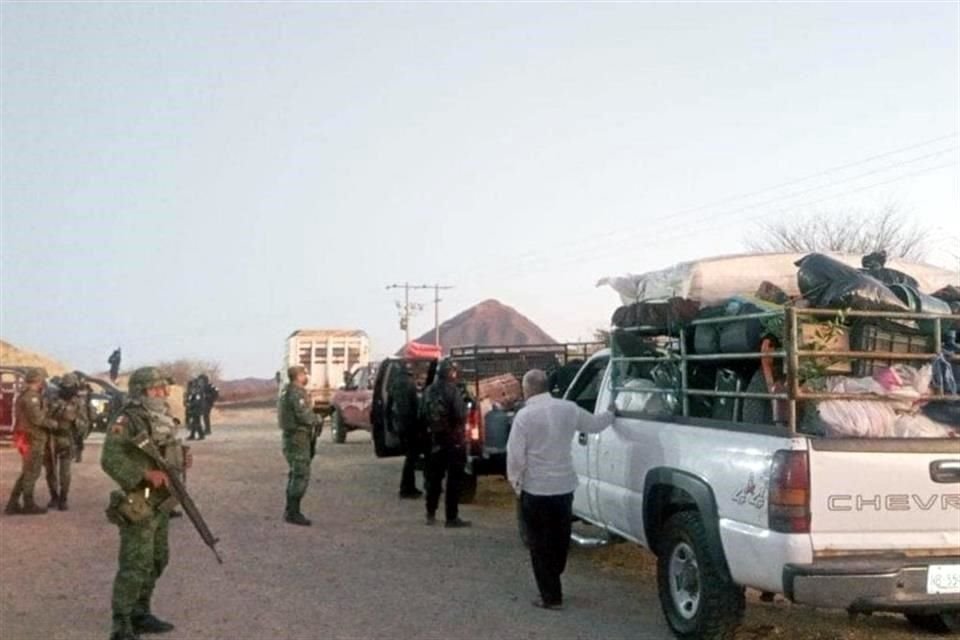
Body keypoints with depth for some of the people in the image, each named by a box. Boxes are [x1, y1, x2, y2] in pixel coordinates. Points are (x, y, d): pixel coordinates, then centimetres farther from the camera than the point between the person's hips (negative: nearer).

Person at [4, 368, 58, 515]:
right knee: (32, 473, 1)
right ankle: (28, 505, 10)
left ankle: (12, 504, 14)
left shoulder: (25, 396, 15)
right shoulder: (31, 396, -17)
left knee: (27, 473, 15)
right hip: (33, 440, -10)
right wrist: (52, 423, -8)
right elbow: (37, 418, -23)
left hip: (29, 439, 10)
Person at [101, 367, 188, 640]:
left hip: (161, 504, 9)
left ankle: (140, 614, 30)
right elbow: (110, 459, -24)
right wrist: (145, 474, -30)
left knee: (157, 561, 17)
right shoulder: (126, 422, -16)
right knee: (135, 566, -9)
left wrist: (182, 458, 3)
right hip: (139, 505, -9)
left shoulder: (163, 418, 11)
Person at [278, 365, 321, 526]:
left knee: (295, 474, 17)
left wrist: (313, 418, 11)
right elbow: (305, 416, -24)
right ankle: (293, 513, -9)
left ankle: (290, 510, 23)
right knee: (301, 476, -9)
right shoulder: (297, 393, -18)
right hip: (298, 438, -11)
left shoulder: (286, 391, 14)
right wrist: (317, 419, -4)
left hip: (290, 436, 11)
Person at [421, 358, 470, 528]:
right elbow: (461, 415, -21)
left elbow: (424, 415, 7)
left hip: (436, 439, 7)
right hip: (453, 440, -7)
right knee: (454, 479, -1)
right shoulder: (452, 391, -17)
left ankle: (431, 514, 21)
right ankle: (452, 517, 0)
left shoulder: (429, 391, 4)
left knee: (434, 477, 15)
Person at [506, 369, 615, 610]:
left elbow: (515, 455, -15)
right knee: (559, 540, 19)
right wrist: (610, 413, 38)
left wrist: (516, 482, 0)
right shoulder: (569, 409, 1)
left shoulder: (525, 415, -15)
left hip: (536, 490, -5)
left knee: (541, 545, 5)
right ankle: (552, 587, 32)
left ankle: (551, 596, 7)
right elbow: (595, 424, 17)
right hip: (565, 486, 5)